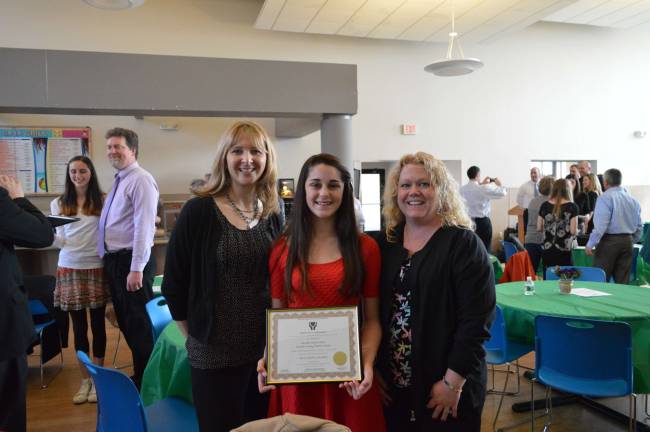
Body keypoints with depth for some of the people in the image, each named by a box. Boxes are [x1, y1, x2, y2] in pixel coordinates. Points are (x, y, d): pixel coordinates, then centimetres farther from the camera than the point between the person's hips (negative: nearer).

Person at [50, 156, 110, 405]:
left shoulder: (102, 202, 1)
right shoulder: (58, 204, 7)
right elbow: (60, 241, 3)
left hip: (96, 268, -2)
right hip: (70, 269, 2)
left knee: (97, 324, 5)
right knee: (79, 326, 9)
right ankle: (85, 380, 22)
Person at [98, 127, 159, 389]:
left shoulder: (140, 180, -13)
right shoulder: (118, 181, 15)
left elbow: (144, 227, -20)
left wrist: (136, 269, -24)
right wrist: (109, 259, 14)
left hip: (131, 261, -10)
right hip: (113, 260, 10)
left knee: (139, 323, 1)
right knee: (125, 321, 18)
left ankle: (145, 383, 17)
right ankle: (139, 375, 33)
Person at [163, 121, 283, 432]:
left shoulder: (272, 215, 3)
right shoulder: (199, 211, -11)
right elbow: (174, 283, -6)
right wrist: (197, 335, 0)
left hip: (266, 348, 5)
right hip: (215, 352, -4)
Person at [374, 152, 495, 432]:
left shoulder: (463, 243, -10)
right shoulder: (386, 243, 3)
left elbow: (476, 320, -15)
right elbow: (374, 311, 5)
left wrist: (453, 381, -16)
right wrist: (374, 368, 3)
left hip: (445, 387, -4)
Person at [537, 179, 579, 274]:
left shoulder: (545, 205, 3)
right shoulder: (572, 206, -5)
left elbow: (539, 228, 7)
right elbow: (573, 231, -8)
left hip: (547, 250, 3)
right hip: (563, 251, -3)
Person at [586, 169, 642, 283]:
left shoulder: (605, 198, -10)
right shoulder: (633, 199, 12)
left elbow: (600, 225, -18)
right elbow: (639, 226, 17)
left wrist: (590, 244, -16)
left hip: (609, 240, -7)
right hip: (627, 241, 7)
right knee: (623, 281, 9)